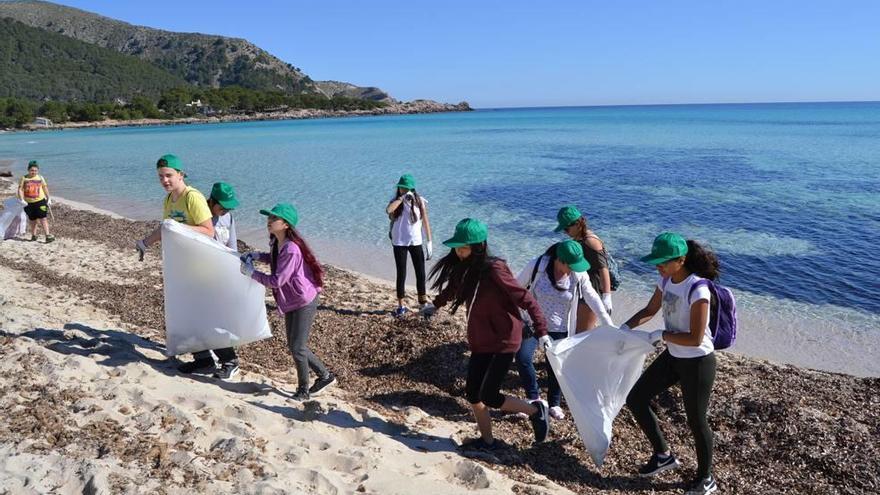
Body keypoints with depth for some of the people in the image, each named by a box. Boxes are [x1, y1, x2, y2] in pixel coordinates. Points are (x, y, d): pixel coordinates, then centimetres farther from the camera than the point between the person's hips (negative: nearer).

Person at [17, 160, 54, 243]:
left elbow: (45, 188, 13)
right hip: (29, 203, 1)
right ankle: (33, 236, 26)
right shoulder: (24, 178, 2)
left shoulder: (40, 178, 5)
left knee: (43, 219, -9)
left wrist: (49, 199, 11)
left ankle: (48, 236, -13)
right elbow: (20, 189, -1)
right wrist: (22, 200, -12)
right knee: (32, 220, 11)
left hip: (40, 201, -1)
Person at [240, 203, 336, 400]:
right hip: (291, 302, 10)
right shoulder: (276, 242, 1)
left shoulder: (291, 249, -28)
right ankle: (325, 376, 31)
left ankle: (303, 389, 21)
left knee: (297, 348, 0)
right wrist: (257, 256, 7)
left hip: (304, 302, -10)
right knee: (294, 346, 16)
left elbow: (277, 281, -27)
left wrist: (252, 273, -16)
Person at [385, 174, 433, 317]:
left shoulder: (419, 201, -1)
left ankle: (423, 302, 25)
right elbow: (388, 210, -23)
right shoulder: (396, 200, 1)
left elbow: (426, 222, 0)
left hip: (416, 242, 0)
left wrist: (429, 241, -3)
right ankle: (401, 306, 14)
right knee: (401, 274, 6)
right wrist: (402, 198, -19)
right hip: (399, 242, 0)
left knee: (420, 273, 7)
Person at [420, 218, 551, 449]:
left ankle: (536, 410, 17)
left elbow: (526, 299, -22)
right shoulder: (463, 268, -1)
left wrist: (541, 331, -23)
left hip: (504, 342, -8)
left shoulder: (494, 270, -24)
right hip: (480, 342, 8)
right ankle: (487, 440, 31)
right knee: (473, 393, 10)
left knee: (489, 397, -6)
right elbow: (452, 287, 22)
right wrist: (435, 304, 34)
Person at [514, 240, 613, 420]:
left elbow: (593, 299, -7)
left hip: (559, 329, 1)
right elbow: (517, 288, -6)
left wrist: (610, 325, -8)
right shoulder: (536, 266, -20)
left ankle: (554, 403, 31)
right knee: (523, 358, -16)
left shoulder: (579, 274, -15)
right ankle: (534, 398, 6)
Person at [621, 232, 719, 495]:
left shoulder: (697, 290, -27)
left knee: (696, 420, 8)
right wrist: (625, 328, -4)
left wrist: (662, 335, -17)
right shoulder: (666, 281, -2)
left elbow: (695, 338, -26)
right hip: (672, 357, 8)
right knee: (635, 399, 8)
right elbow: (649, 311, 11)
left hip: (697, 362, -8)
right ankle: (663, 454, 27)